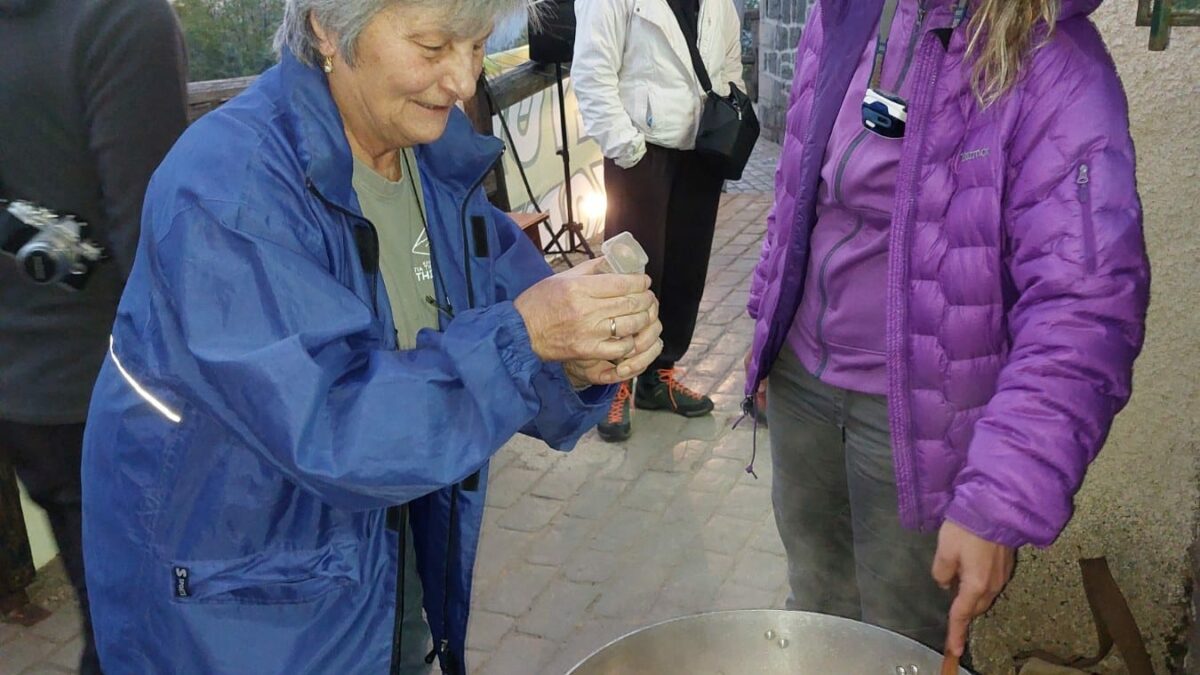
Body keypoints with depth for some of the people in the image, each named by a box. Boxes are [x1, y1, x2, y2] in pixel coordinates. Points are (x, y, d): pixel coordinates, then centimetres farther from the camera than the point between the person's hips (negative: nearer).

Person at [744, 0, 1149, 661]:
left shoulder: (1055, 65, -21)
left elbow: (1084, 303, -27)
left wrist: (999, 502, -33)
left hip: (922, 411, -5)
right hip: (800, 376, 6)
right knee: (813, 604, 24)